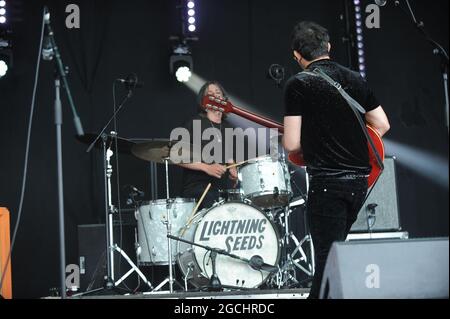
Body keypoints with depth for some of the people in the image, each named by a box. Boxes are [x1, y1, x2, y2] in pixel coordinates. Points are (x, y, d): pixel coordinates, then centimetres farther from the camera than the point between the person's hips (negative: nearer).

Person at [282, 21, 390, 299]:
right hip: (360, 179, 7)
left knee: (329, 258, -6)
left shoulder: (298, 85, -6)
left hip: (327, 182, -6)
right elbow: (383, 125, 14)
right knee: (335, 248, 21)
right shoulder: (355, 79, 11)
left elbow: (291, 144, -10)